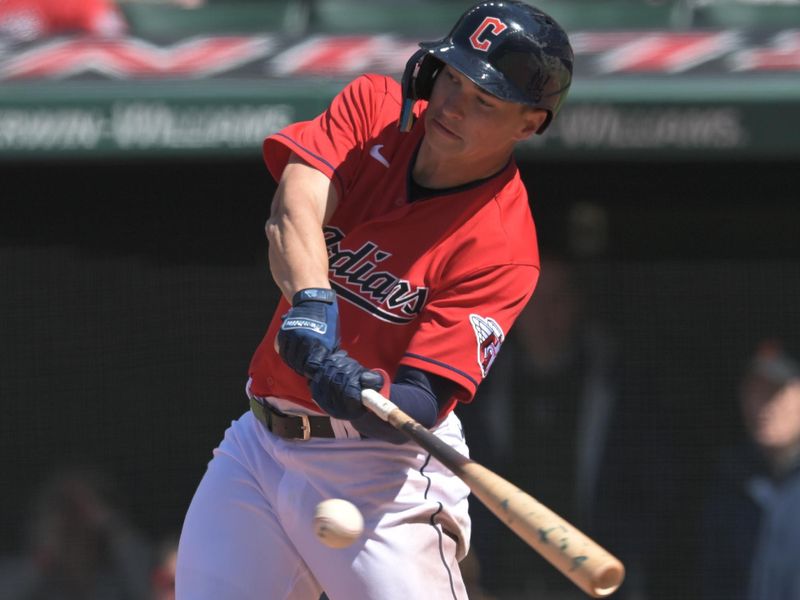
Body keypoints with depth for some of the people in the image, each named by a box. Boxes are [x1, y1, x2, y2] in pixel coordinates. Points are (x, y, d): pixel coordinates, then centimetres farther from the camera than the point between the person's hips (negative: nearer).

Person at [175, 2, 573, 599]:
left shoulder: (503, 246, -15)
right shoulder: (373, 106, 0)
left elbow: (420, 404, -22)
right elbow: (295, 208, -17)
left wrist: (364, 400, -44)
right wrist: (312, 302, -36)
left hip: (382, 475, -5)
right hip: (258, 443, 5)